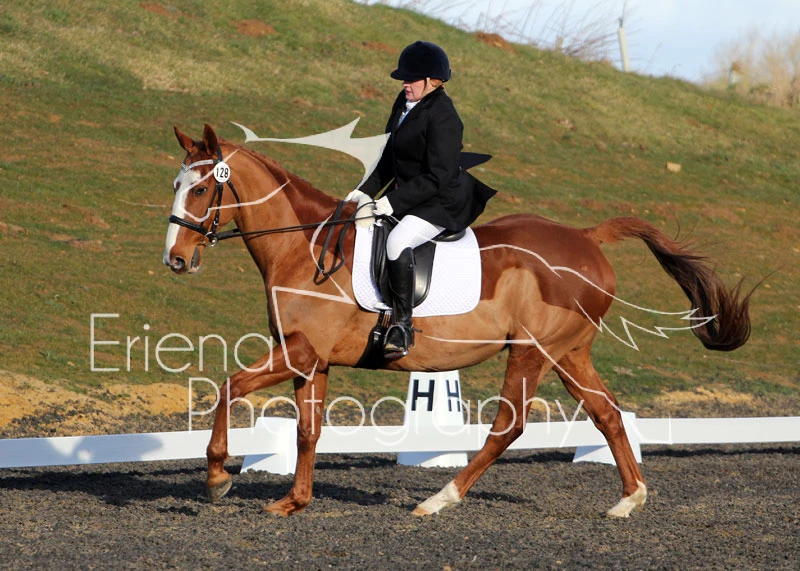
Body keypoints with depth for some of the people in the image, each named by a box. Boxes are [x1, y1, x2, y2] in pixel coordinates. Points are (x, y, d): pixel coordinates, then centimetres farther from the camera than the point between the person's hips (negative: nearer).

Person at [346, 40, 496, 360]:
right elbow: (389, 158, 16)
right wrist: (368, 191, 3)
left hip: (441, 202, -10)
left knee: (398, 240, -33)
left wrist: (394, 201, -27)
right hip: (405, 194, 10)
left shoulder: (442, 117, -20)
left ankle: (402, 326, -26)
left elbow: (437, 177, -24)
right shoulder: (403, 103, 8)